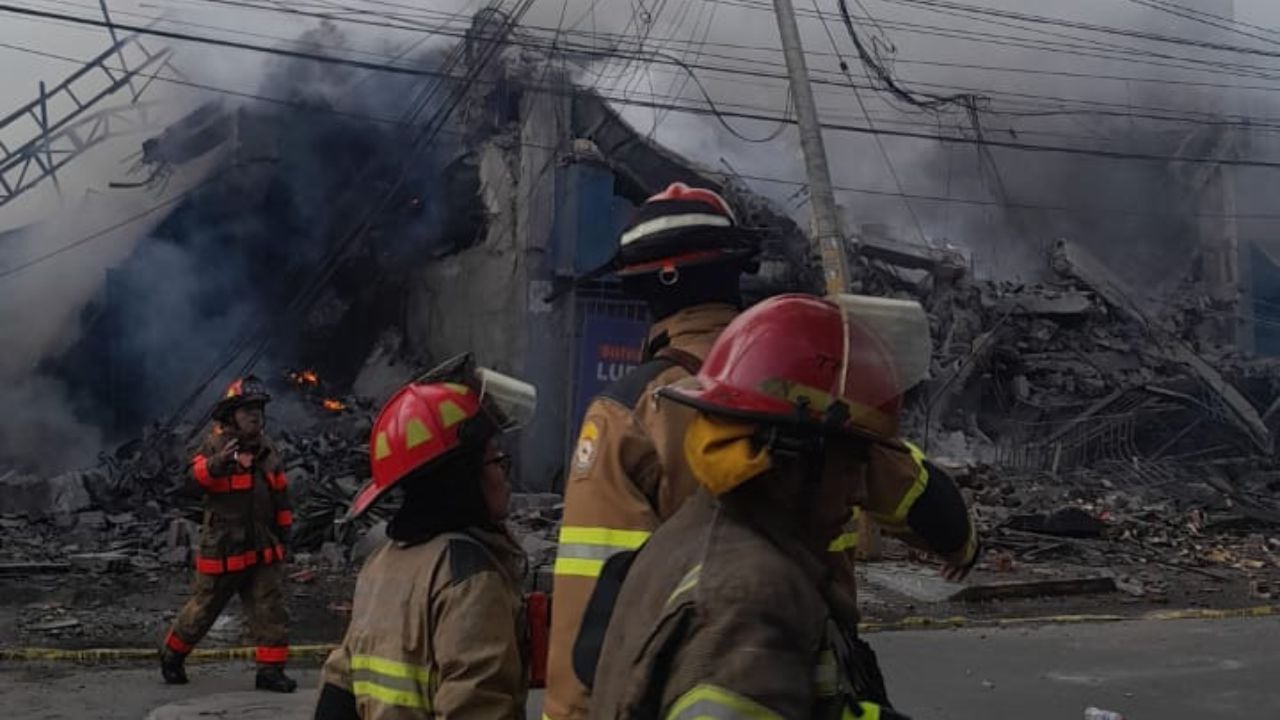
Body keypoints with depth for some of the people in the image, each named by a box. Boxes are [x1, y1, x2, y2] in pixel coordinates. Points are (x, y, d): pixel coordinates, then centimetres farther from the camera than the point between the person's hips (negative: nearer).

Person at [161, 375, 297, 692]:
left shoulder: (267, 451, 9)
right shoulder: (215, 445, -7)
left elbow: (280, 496, 16)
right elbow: (196, 477, -25)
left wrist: (283, 534, 15)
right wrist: (218, 462, -44)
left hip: (263, 548, 5)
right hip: (222, 548, -4)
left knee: (271, 609, -1)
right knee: (204, 607, 8)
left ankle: (271, 670, 5)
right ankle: (172, 655, 30)